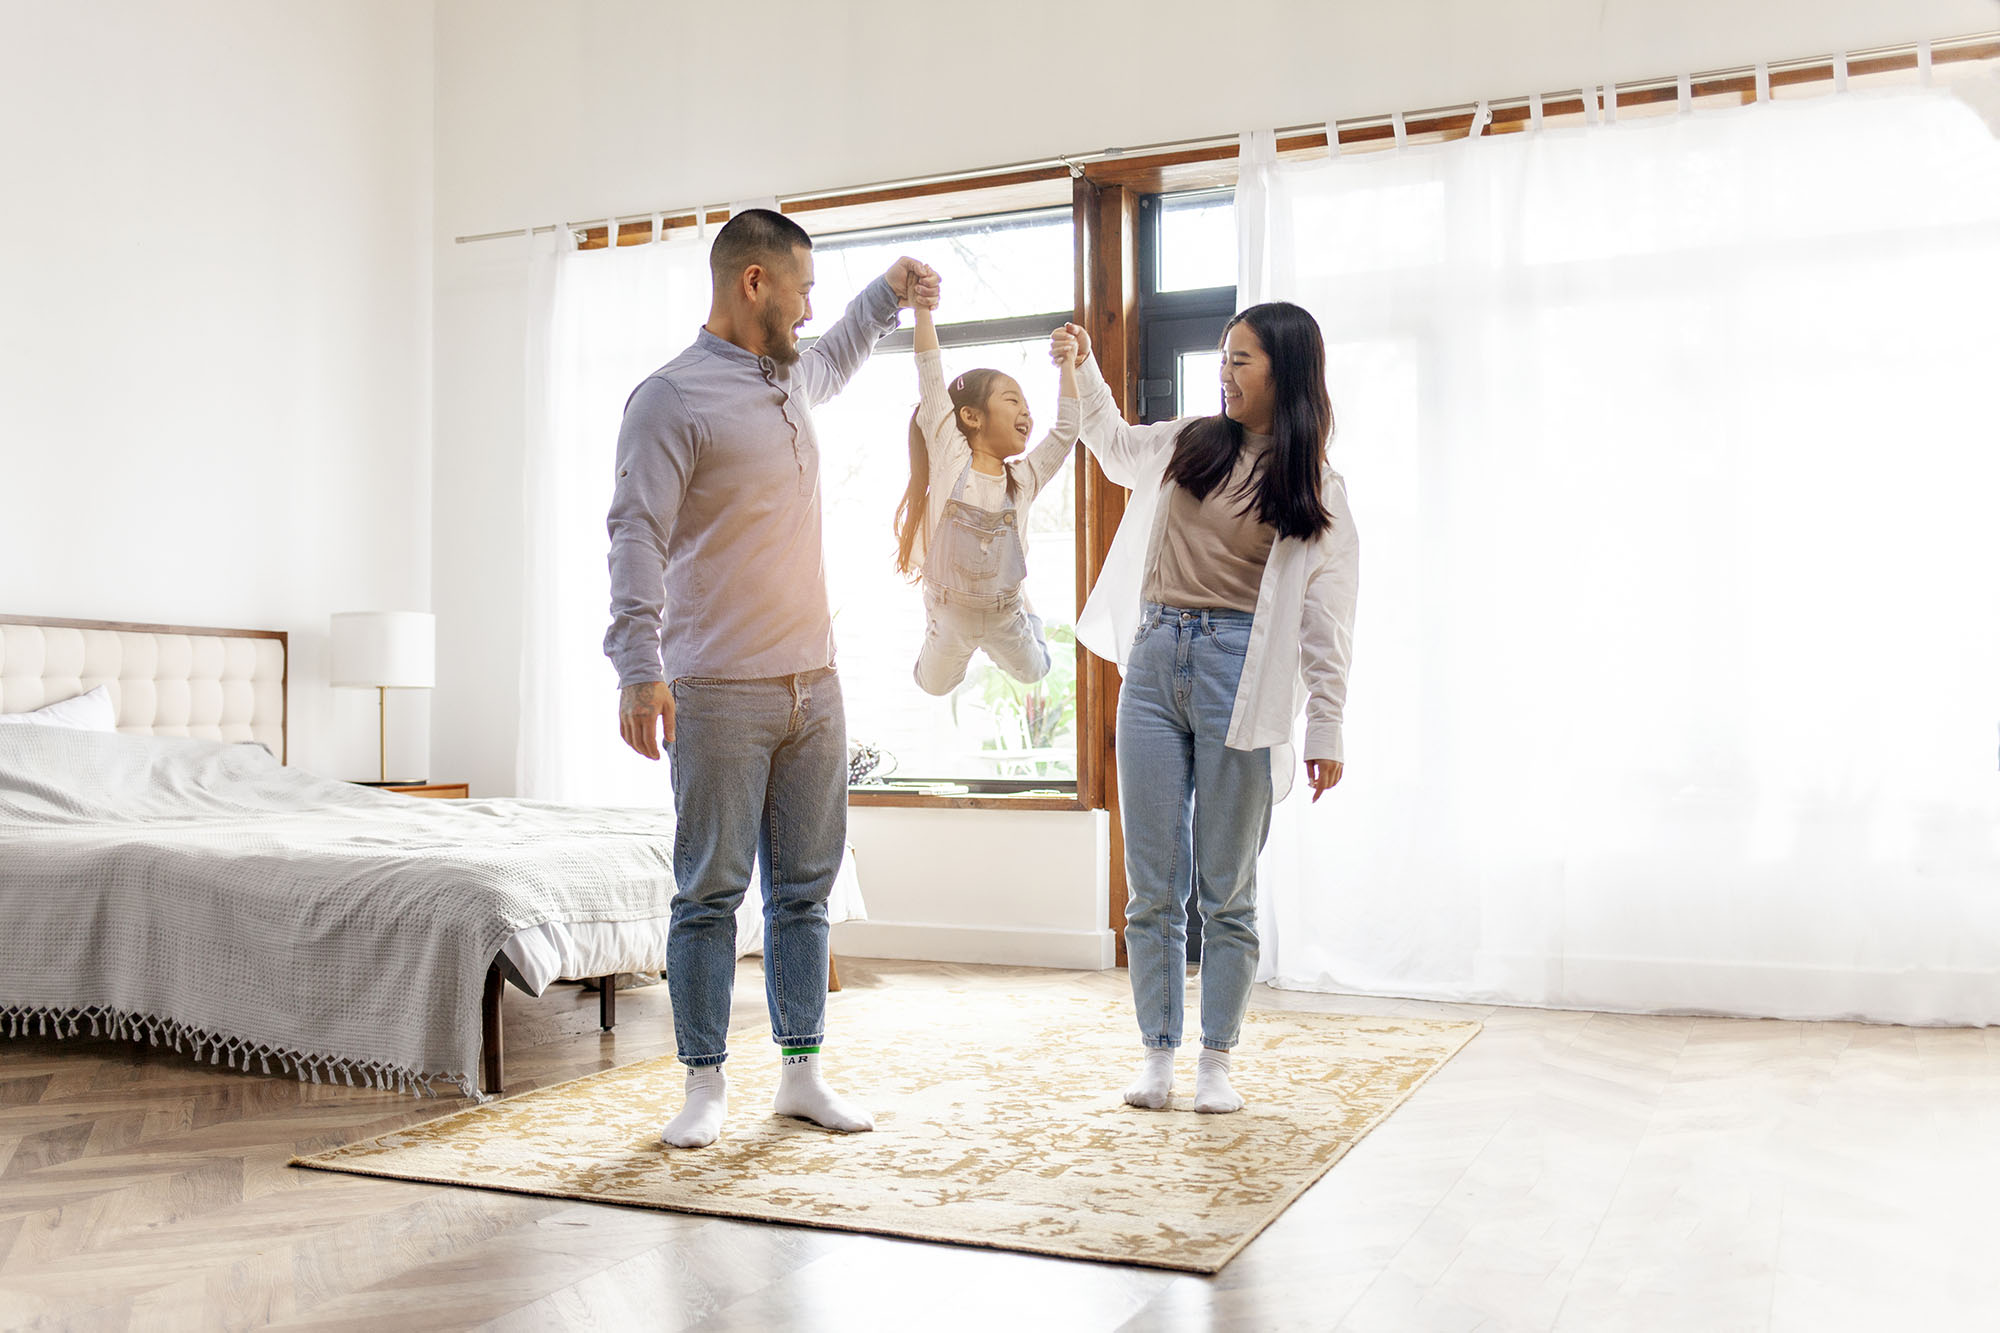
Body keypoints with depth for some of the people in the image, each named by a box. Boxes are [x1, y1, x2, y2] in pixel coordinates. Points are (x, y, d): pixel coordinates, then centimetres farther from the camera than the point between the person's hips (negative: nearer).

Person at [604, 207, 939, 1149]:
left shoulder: (791, 381, 16)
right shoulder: (671, 398, -8)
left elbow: (834, 358, 43)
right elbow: (637, 535, -15)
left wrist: (886, 293, 38)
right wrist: (638, 666, -24)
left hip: (813, 685, 7)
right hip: (719, 692, -7)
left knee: (805, 888, 10)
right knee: (710, 893, 0)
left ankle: (802, 1072, 20)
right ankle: (706, 1086, 10)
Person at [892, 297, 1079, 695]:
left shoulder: (1024, 478, -7)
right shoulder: (950, 460, -17)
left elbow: (1066, 430, -2)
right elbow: (932, 378, -20)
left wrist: (1068, 364, -2)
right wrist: (922, 307, -22)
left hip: (1005, 612, 3)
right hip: (950, 611, -3)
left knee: (1032, 673, 24)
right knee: (934, 686, 18)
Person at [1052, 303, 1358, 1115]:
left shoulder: (1319, 492, 3)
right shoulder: (1188, 444, 13)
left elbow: (1326, 623, 0)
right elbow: (1114, 444, 36)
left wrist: (1325, 730, -4)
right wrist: (1083, 369, 25)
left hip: (1239, 674, -3)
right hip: (1154, 660, 4)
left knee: (1227, 890, 3)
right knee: (1153, 885, 5)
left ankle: (1217, 1062, 14)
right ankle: (1157, 1052, 16)